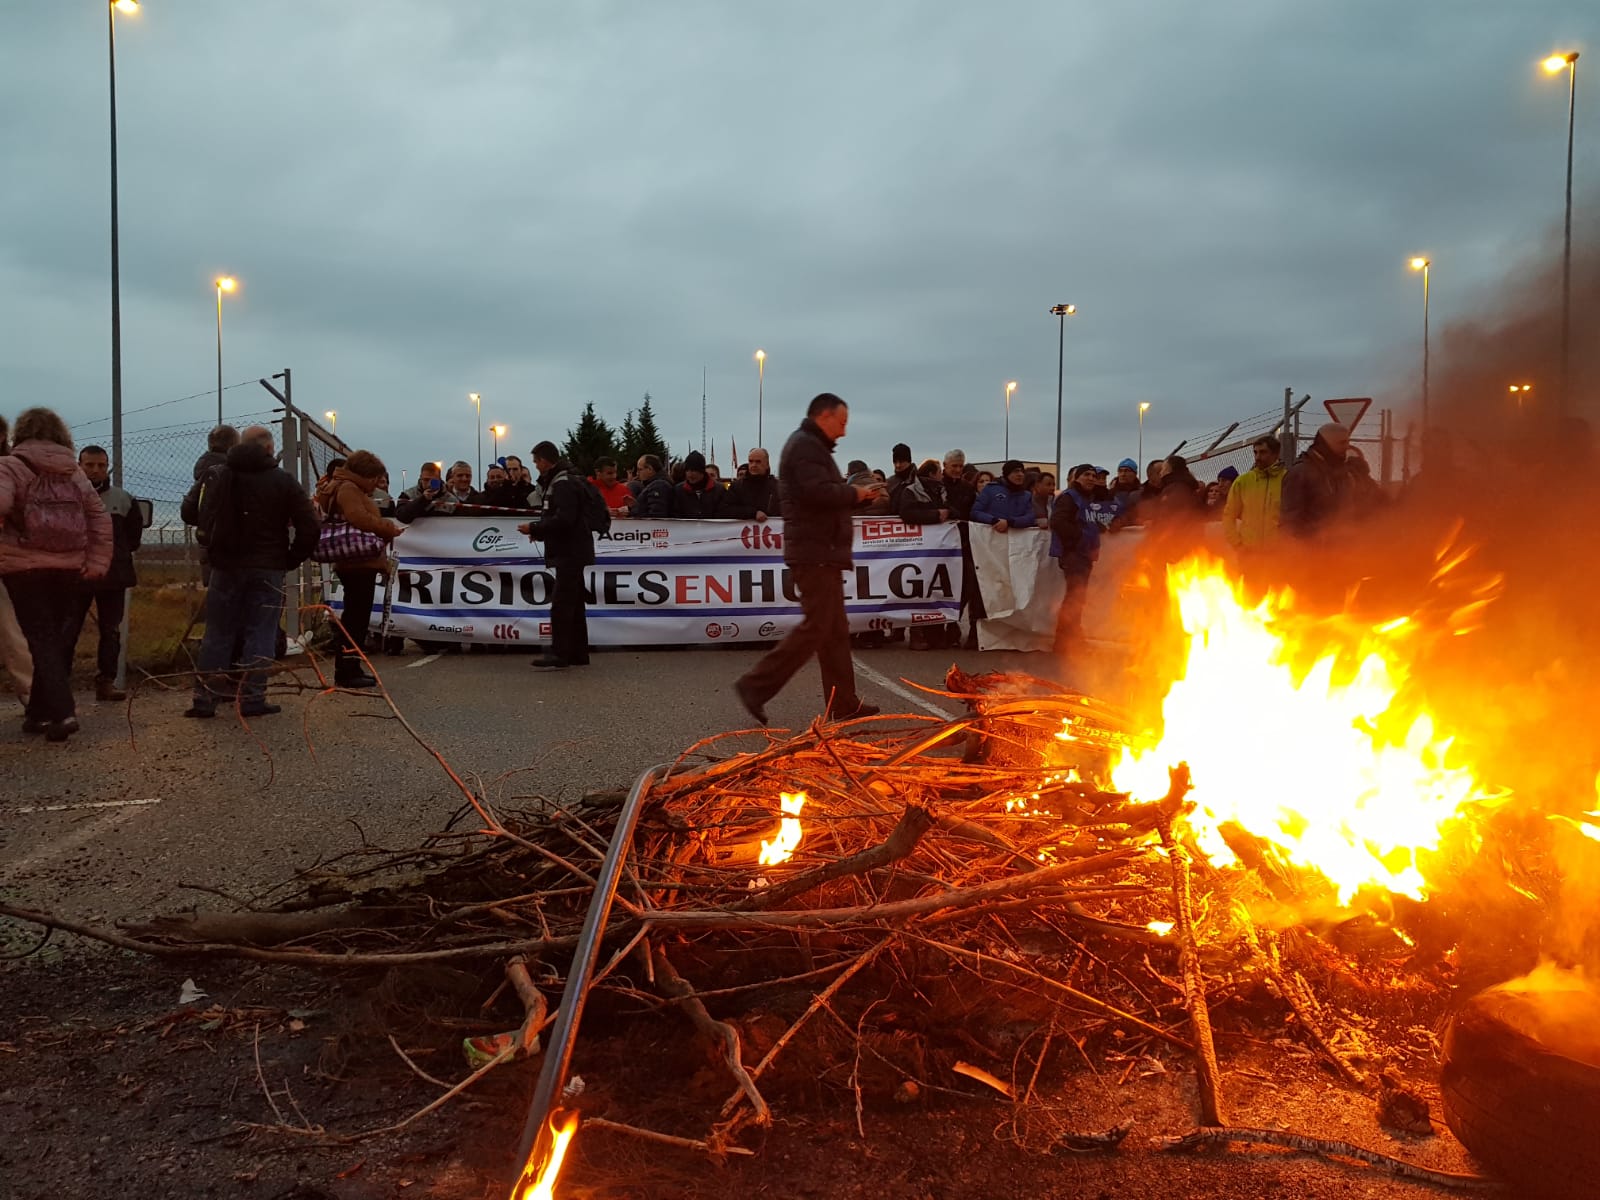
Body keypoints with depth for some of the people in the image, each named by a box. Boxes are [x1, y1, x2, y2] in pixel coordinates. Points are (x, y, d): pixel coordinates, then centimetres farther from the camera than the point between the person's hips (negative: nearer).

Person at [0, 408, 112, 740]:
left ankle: (62, 712, -13)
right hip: (68, 568, 4)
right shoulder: (74, 471, 11)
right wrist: (97, 562, 8)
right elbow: (100, 518, 8)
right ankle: (39, 712, 21)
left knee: (42, 640, -1)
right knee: (58, 638, 13)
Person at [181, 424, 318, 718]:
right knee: (259, 634, 1)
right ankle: (252, 699, -1)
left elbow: (189, 512, 8)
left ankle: (204, 698, 8)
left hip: (225, 566, 3)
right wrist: (292, 559, 2)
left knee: (217, 633, 9)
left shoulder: (216, 476, 5)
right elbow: (309, 526, -9)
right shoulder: (283, 481, -4)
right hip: (267, 568, -3)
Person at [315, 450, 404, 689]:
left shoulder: (351, 489, 24)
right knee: (356, 618, -9)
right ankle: (346, 672, -6)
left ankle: (349, 671, 20)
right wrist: (389, 528, -13)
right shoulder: (347, 489, -10)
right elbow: (360, 519, -23)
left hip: (358, 564, 11)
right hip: (358, 564, -11)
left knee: (356, 617, 14)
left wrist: (385, 528, 8)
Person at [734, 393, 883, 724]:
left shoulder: (810, 446, 22)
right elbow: (819, 491, -26)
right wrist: (854, 493, -10)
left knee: (835, 630, 11)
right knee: (815, 628, -10)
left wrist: (858, 494, 6)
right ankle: (756, 685, -7)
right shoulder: (806, 445, -12)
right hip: (814, 552, -11)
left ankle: (843, 703, 14)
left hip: (819, 552, 11)